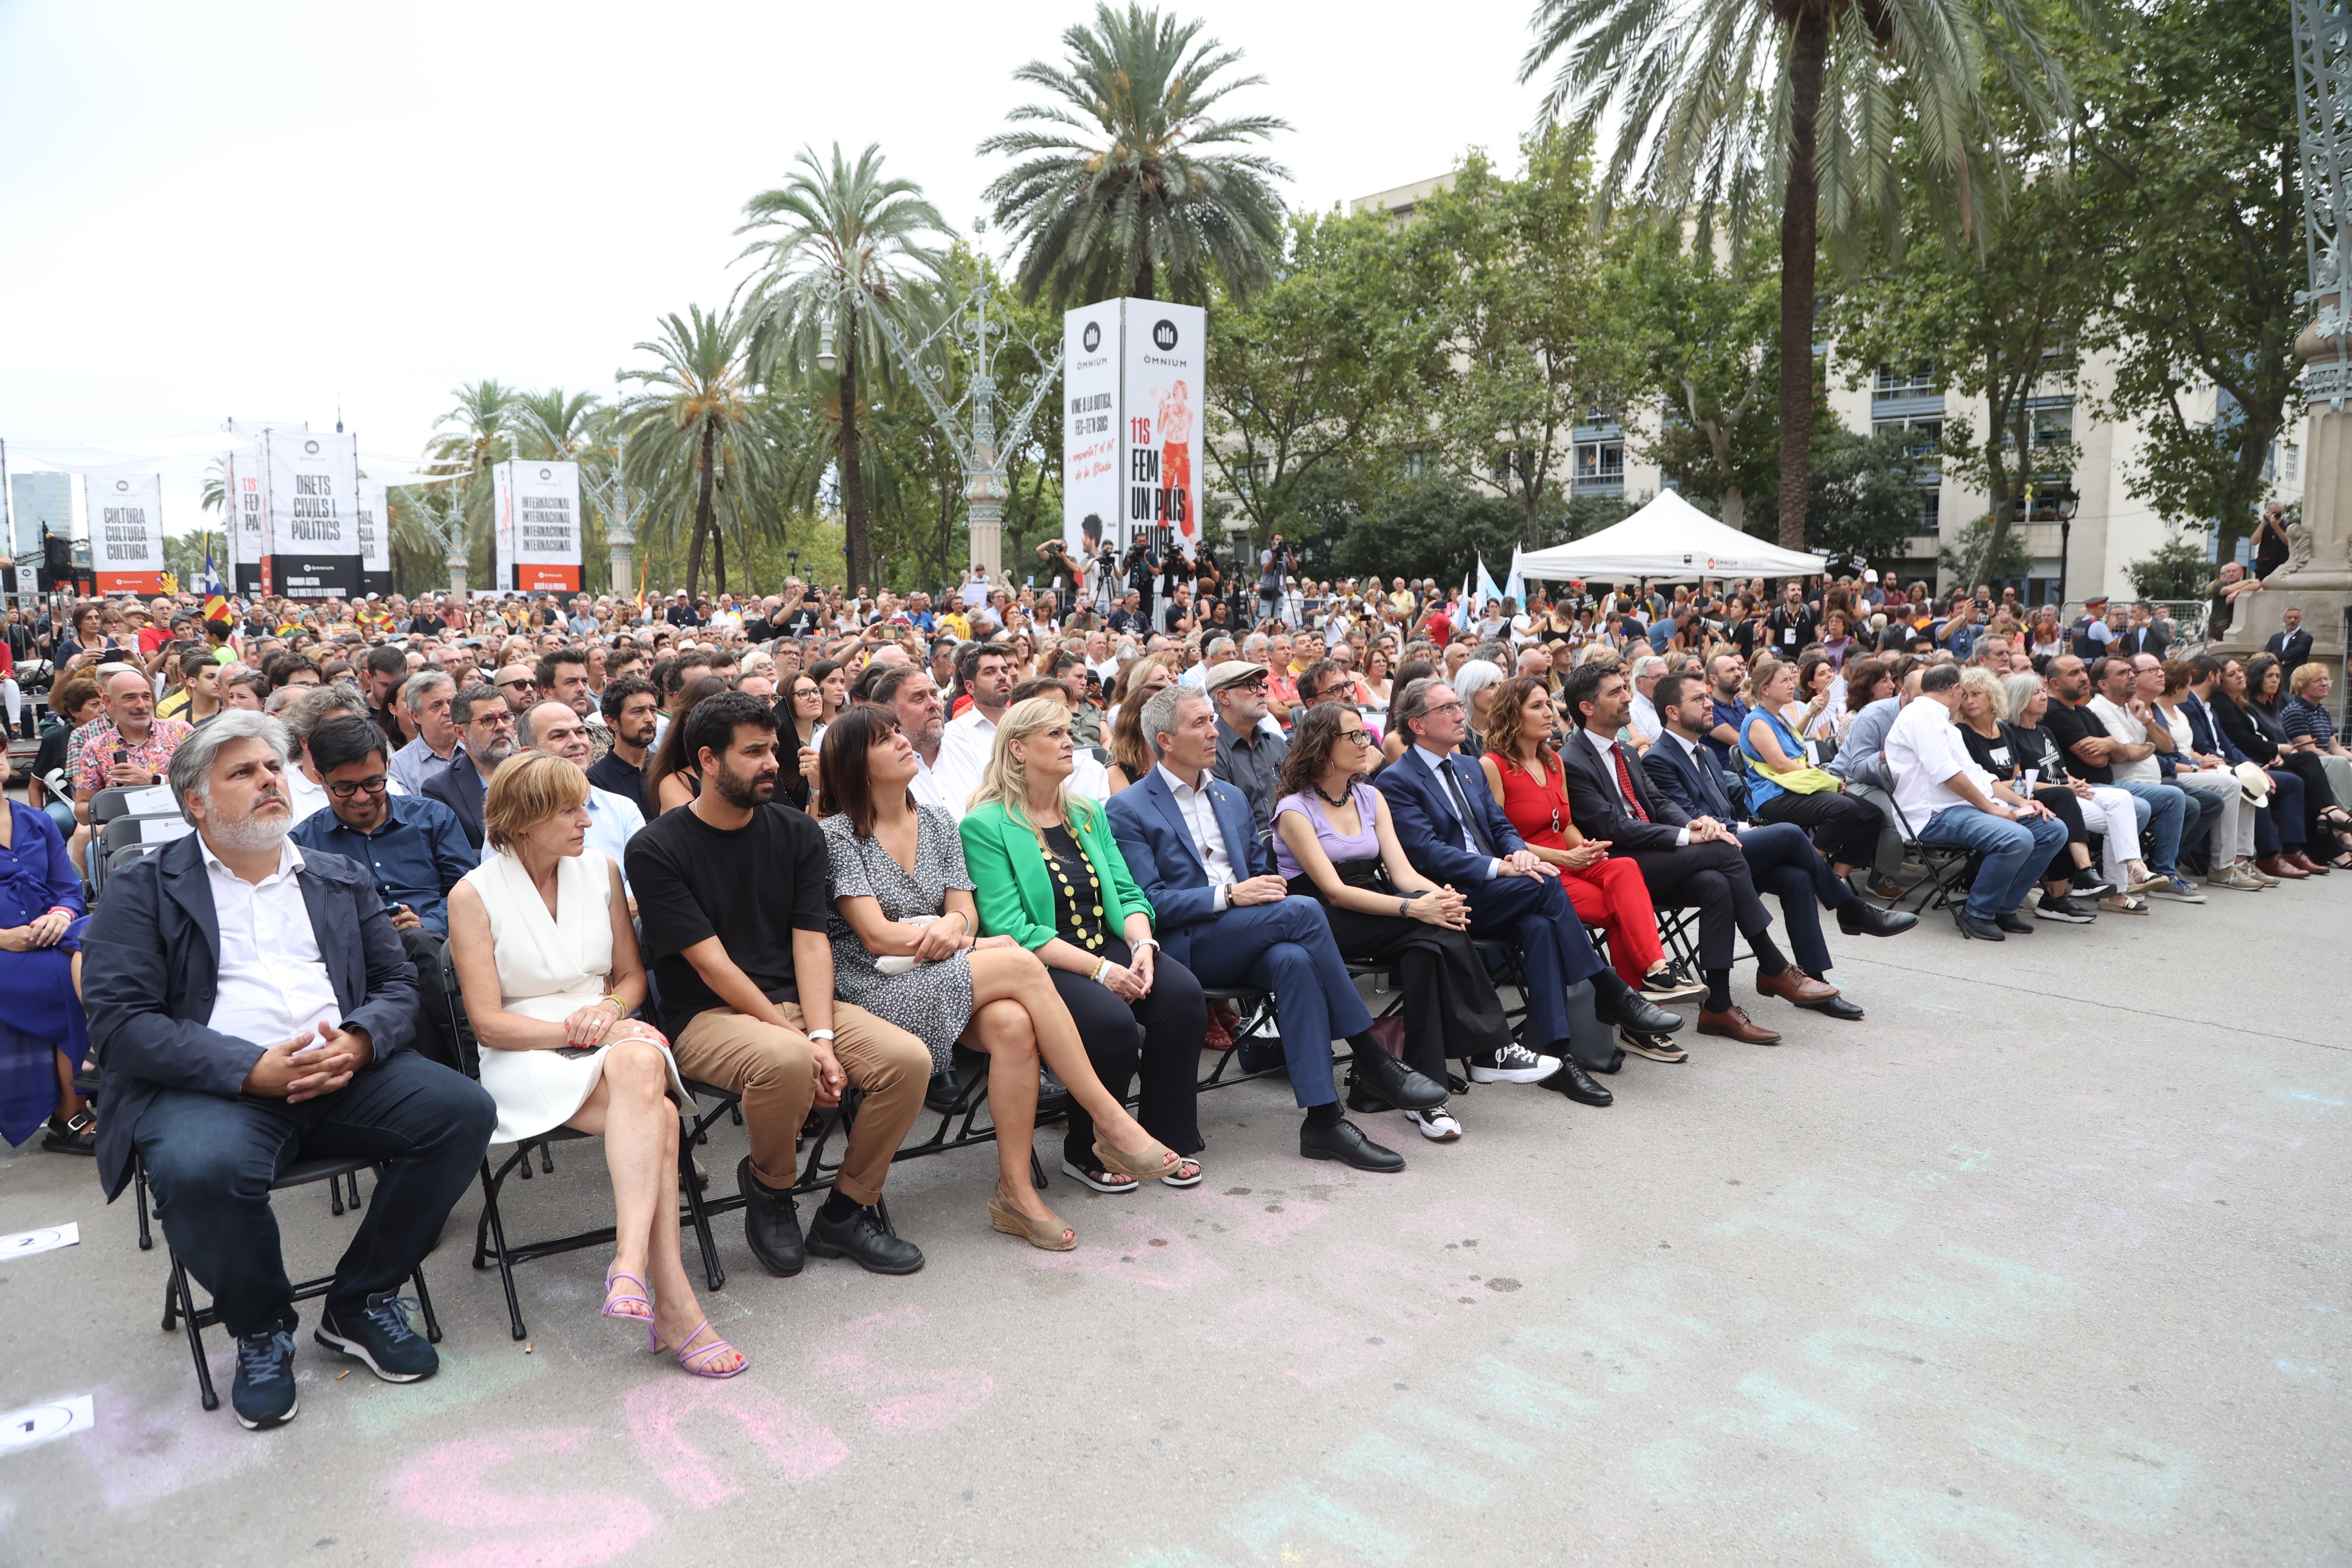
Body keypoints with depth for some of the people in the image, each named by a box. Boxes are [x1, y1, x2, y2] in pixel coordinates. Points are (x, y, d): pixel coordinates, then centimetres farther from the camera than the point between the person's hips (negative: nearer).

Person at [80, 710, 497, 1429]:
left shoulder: (340, 880, 19)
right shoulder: (143, 890, 6)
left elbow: (398, 985, 14)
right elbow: (119, 1024, -6)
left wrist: (359, 1041, -11)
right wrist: (253, 1069, -19)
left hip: (342, 1071, 4)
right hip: (214, 1084, -3)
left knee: (463, 1111, -21)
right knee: (203, 1170, -36)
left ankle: (359, 1303, 0)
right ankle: (261, 1329, -3)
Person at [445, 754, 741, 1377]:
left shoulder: (600, 870, 10)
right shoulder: (474, 895, -2)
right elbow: (489, 1023, -5)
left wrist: (609, 1011, -7)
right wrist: (573, 1029, -17)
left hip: (611, 1041, 3)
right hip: (527, 1059, -3)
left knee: (640, 1060, -38)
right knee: (657, 1119, -32)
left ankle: (631, 1265, -46)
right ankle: (671, 1301, -33)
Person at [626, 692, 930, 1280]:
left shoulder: (798, 832, 8)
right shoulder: (655, 850, -7)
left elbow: (811, 942, 1)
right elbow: (711, 964, -13)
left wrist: (822, 1038, -15)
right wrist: (796, 1040, -18)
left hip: (795, 1001, 5)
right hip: (705, 1016, -5)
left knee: (908, 1058, -19)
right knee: (784, 1062, -37)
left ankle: (844, 1213, 2)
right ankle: (766, 1186, -3)